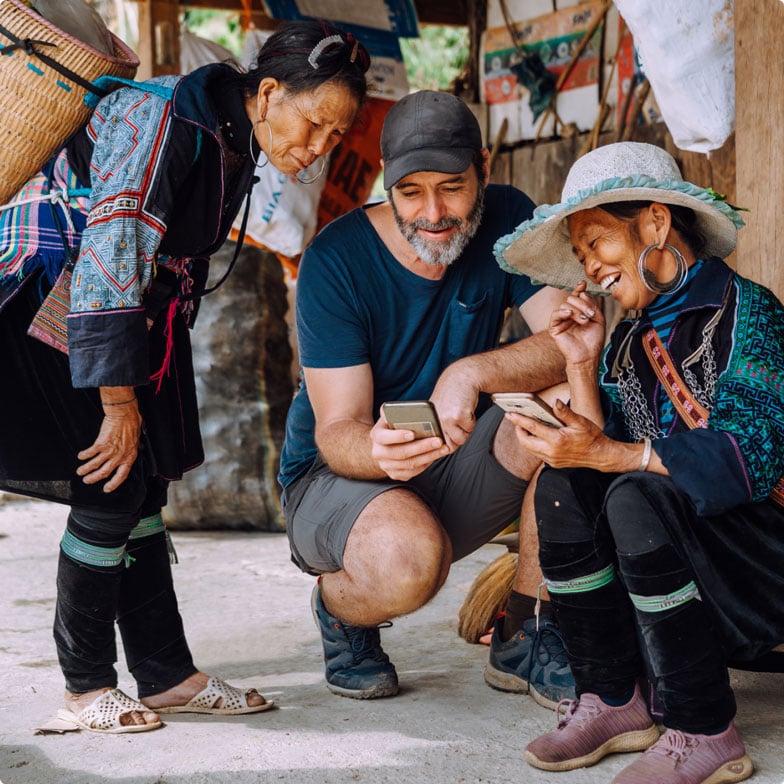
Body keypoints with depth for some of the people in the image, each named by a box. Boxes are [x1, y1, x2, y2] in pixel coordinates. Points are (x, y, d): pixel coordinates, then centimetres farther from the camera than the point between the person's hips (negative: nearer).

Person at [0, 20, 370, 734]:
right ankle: (86, 687, 2)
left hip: (133, 310, 9)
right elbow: (111, 252, -28)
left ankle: (167, 673, 15)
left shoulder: (237, 145, 5)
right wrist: (118, 399, -26)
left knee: (145, 485, 7)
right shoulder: (168, 118, -24)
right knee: (113, 488, -11)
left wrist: (140, 388, 16)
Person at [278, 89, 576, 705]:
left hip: (455, 478, 4)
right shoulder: (335, 260, -17)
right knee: (408, 555, -38)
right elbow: (336, 428, -20)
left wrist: (471, 372, -36)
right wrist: (375, 451, -44)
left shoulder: (507, 219, -8)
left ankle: (532, 635, -10)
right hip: (337, 474, -4)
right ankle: (338, 606, 2)